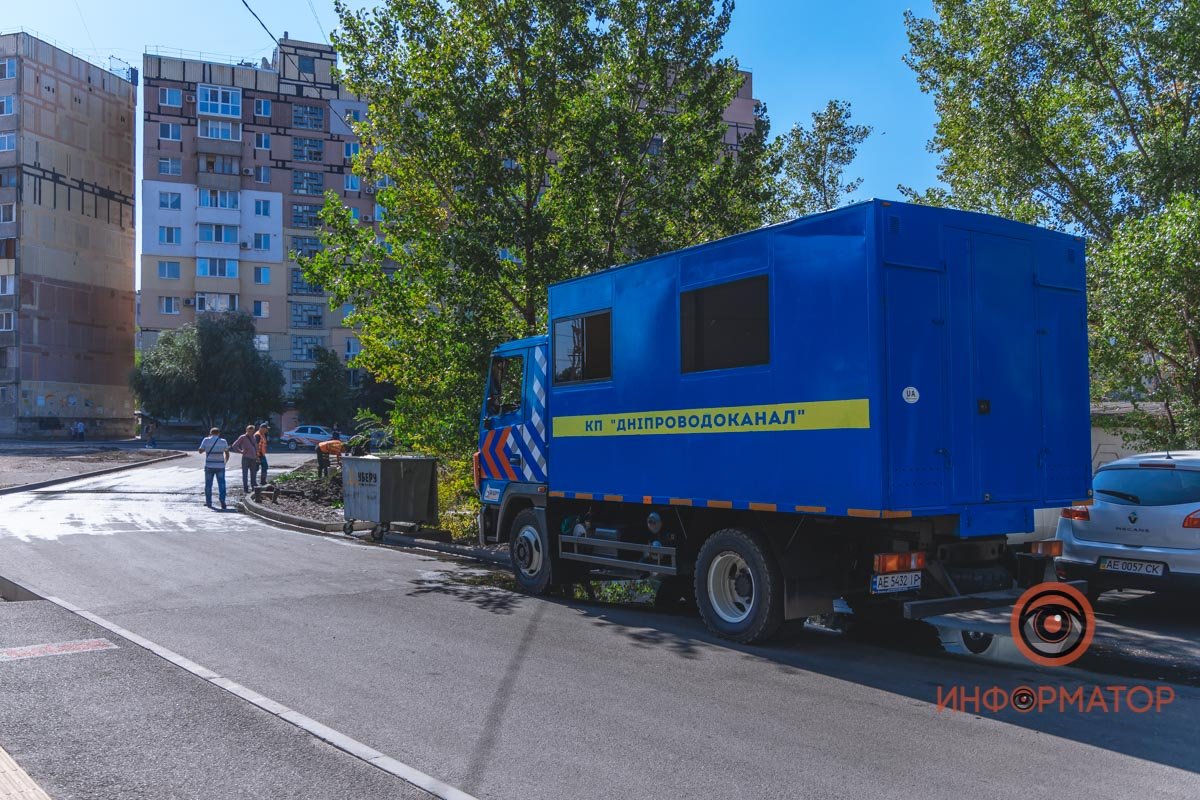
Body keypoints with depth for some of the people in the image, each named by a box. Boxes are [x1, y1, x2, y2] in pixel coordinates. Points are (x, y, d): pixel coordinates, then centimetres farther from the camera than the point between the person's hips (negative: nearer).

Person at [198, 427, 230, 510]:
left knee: (208, 484, 12)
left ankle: (208, 502, 16)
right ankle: (222, 500, -15)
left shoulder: (206, 440, -1)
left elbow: (200, 451, 8)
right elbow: (227, 454, 4)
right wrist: (225, 462, 19)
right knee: (221, 484, -1)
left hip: (209, 466, 0)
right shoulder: (223, 441, 1)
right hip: (220, 466, 0)